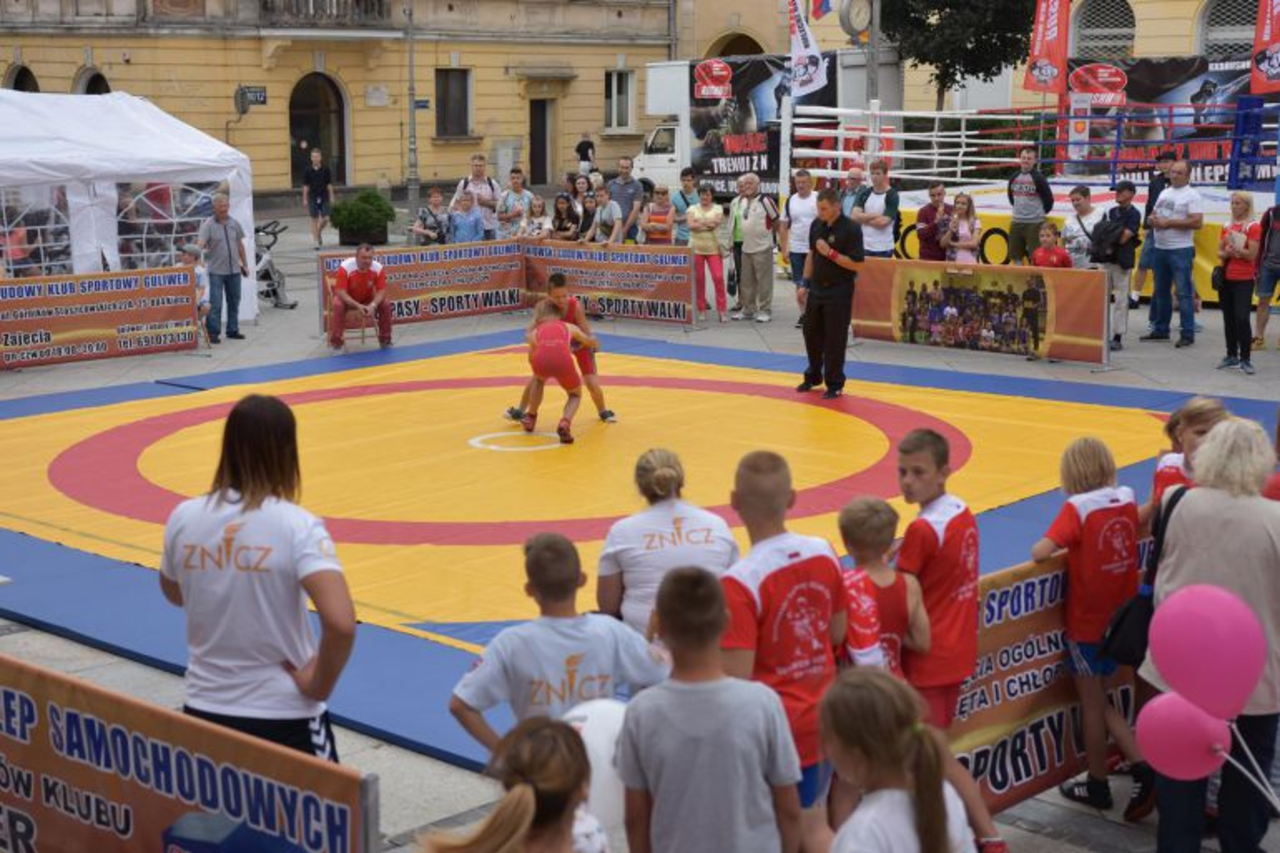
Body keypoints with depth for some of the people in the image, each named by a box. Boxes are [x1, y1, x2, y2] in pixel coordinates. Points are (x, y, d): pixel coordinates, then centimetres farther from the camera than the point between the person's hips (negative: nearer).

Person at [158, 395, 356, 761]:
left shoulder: (184, 518, -3)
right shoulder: (296, 526, -16)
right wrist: (318, 686, -12)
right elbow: (341, 623, -26)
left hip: (205, 710, 4)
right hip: (283, 716, -4)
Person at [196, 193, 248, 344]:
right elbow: (200, 243, -19)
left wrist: (245, 264, 15)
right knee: (215, 303, -6)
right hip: (216, 271, -5)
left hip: (234, 270, 5)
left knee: (234, 302, 12)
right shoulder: (208, 225, -8)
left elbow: (240, 245, 14)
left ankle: (233, 330, 21)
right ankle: (213, 332, -2)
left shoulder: (234, 223, 7)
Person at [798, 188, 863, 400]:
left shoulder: (851, 229, -16)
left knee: (834, 339, 0)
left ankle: (834, 384, 13)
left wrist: (830, 253, -25)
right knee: (811, 332, 13)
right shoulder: (817, 225, 4)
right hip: (817, 288, 6)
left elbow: (856, 264, -17)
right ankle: (813, 376, 32)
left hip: (839, 291, -6)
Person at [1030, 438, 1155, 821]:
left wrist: (1040, 547, -4)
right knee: (1100, 702, 19)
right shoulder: (1127, 499, -1)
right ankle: (1143, 766, 5)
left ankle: (1098, 786, 22)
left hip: (1087, 623, -6)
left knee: (1092, 706, 9)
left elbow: (1040, 553, -26)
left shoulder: (1078, 508, -18)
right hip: (1121, 617, 6)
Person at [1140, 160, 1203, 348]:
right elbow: (1153, 216, 22)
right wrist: (1152, 220, -3)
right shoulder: (1164, 193, 16)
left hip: (1181, 250, -8)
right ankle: (1161, 330, 24)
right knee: (1161, 292, 14)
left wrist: (1169, 223, -17)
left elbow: (1197, 223, -17)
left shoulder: (1192, 196, -7)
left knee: (1184, 293, -8)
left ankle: (1187, 334, -6)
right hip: (1160, 248, 8)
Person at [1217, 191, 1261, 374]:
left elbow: (1252, 255, -13)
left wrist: (1234, 247, -22)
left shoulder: (1253, 227, -7)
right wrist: (1226, 253, -11)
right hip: (1226, 278, 6)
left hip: (1244, 280, -6)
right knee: (1228, 318, 11)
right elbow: (1220, 252, 10)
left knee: (1242, 318, -12)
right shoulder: (1227, 227, 11)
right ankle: (1232, 355, 21)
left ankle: (1245, 359, -9)